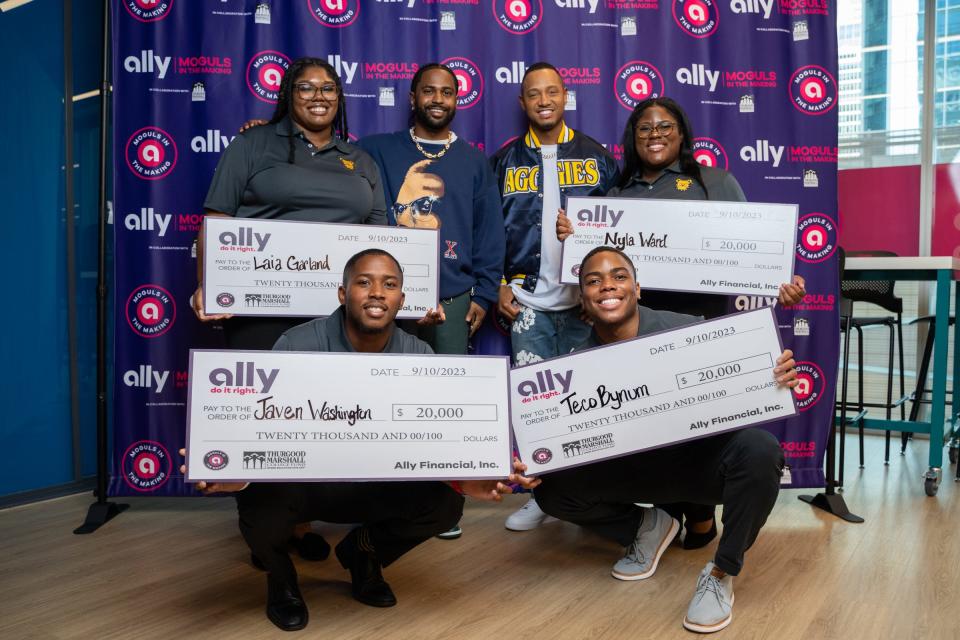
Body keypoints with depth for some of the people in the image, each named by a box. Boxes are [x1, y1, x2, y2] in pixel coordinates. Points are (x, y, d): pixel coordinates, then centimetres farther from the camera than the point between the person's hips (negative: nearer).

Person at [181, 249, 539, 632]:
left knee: (445, 503, -21)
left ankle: (363, 554, 15)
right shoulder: (298, 345, -18)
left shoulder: (419, 356, -8)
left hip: (372, 486, 3)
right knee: (260, 500, -35)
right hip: (298, 481, -2)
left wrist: (464, 478, -38)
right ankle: (281, 578, 6)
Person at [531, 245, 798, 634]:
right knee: (550, 485, -15)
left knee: (758, 450, -35)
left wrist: (776, 379, -37)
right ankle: (646, 526, 12)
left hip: (703, 457, -2)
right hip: (636, 467, 3)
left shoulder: (685, 330, -18)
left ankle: (721, 574, -11)